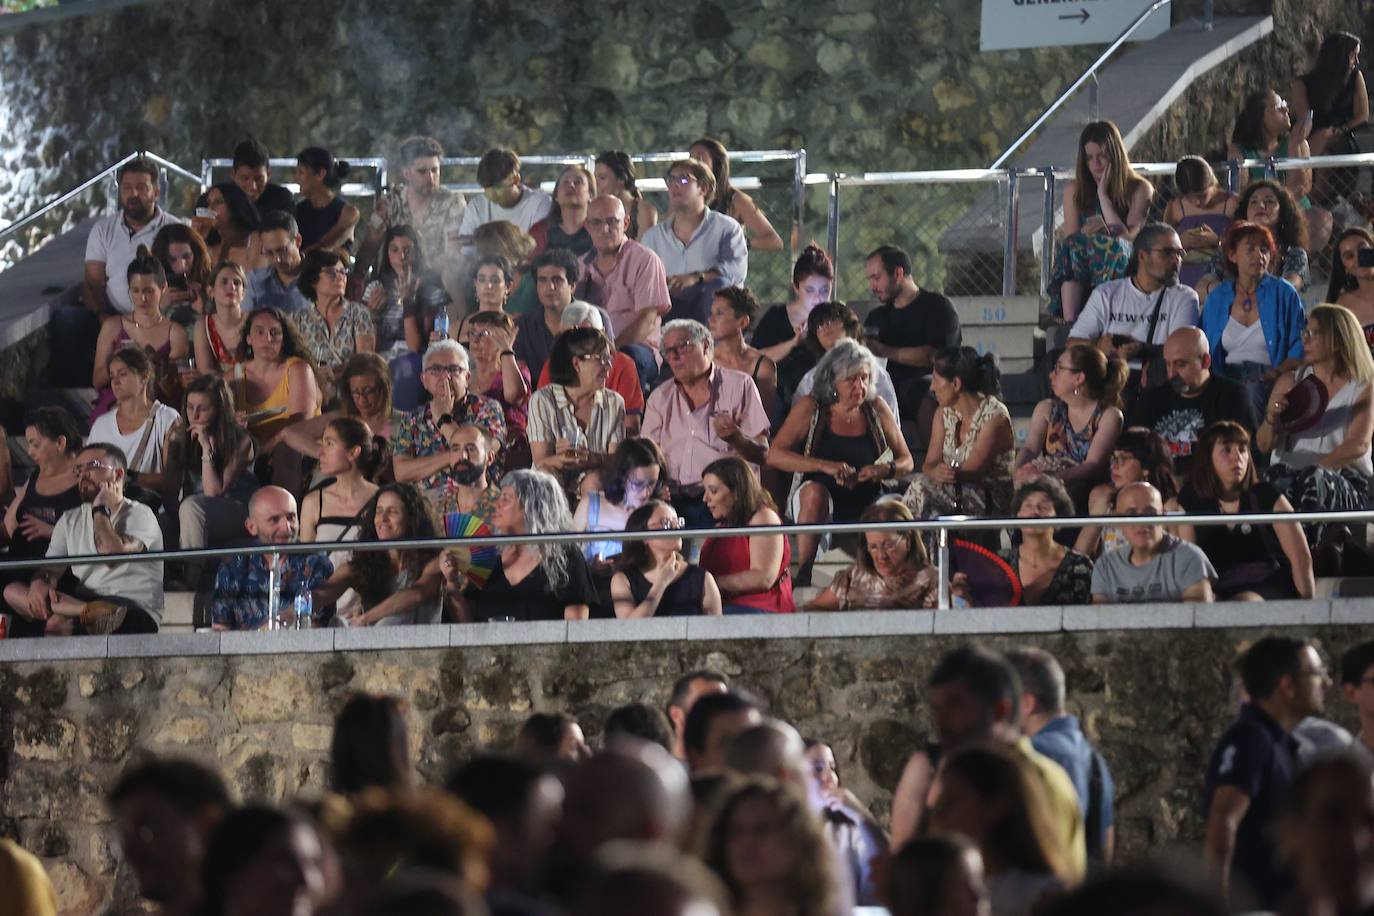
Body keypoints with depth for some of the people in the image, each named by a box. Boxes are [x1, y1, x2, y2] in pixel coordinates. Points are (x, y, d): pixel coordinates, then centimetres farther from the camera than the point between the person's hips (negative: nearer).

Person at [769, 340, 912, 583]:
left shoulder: (876, 408, 6)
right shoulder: (811, 408, -2)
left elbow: (907, 462, 9)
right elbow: (774, 455, -11)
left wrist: (884, 470, -16)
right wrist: (824, 466, -24)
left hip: (864, 508, 1)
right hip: (816, 504, -1)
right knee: (814, 491, -38)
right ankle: (802, 575, -33)